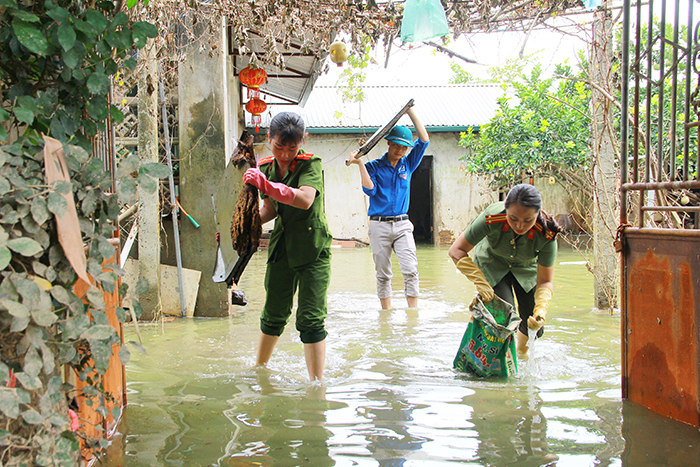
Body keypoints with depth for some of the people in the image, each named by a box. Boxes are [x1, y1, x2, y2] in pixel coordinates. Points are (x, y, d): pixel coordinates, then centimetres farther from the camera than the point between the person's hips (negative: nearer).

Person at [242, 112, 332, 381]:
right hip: (281, 247, 5)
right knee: (273, 314, 15)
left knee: (311, 319, -8)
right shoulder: (266, 167, 5)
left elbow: (305, 199, -32)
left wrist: (266, 185, -39)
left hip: (313, 249, -5)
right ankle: (259, 370, 35)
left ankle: (317, 383, -1)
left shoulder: (310, 164, -14)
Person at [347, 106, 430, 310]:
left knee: (410, 270, -11)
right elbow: (370, 189, -10)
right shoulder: (373, 167, 5)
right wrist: (360, 164, -14)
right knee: (383, 274, 2)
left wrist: (410, 111, 5)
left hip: (403, 225, 2)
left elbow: (424, 139, 7)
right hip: (379, 226, -1)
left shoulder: (408, 164, 13)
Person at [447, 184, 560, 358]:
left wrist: (541, 309, -43)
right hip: (492, 263, -1)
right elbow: (456, 250, -31)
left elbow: (545, 281, -25)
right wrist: (480, 281, -40)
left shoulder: (547, 234, -35)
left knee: (533, 326, 2)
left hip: (527, 268, 2)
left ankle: (522, 350, 38)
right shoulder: (492, 218, -39)